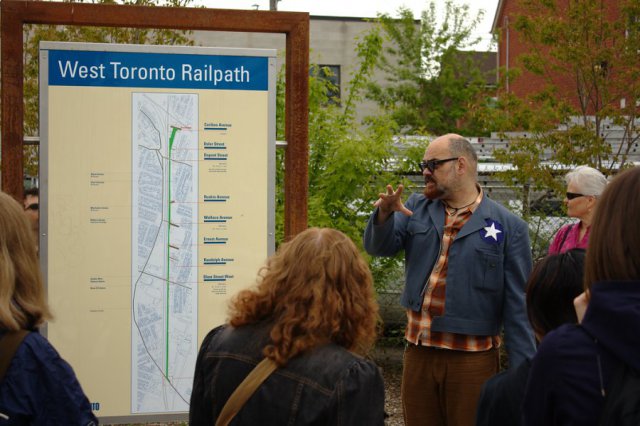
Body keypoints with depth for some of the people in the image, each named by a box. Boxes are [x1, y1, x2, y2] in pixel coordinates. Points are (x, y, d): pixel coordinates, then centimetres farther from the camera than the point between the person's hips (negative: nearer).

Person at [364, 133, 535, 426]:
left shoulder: (508, 227, -5)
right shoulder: (417, 208, 9)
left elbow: (518, 308, -7)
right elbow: (379, 246, -3)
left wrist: (523, 376, -10)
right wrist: (384, 214, -24)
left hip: (471, 360, -4)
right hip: (418, 353, 4)